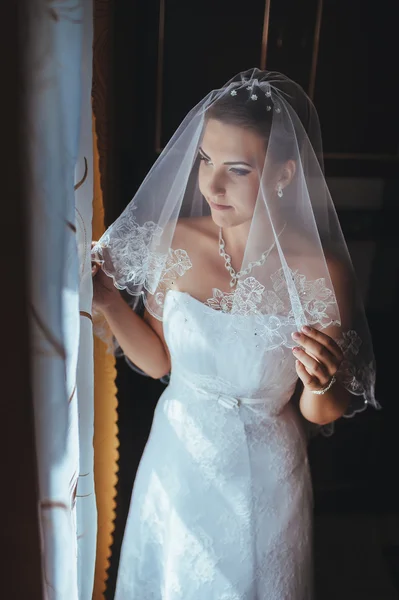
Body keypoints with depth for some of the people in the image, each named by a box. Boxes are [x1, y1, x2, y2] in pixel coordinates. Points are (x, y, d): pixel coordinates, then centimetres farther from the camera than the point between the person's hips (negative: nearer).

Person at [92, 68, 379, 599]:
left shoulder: (321, 275, -24)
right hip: (177, 458, 3)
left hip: (261, 477, -2)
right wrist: (107, 301, -14)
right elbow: (158, 360, -2)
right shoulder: (172, 242, -15)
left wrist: (323, 386, -33)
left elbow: (321, 416, -11)